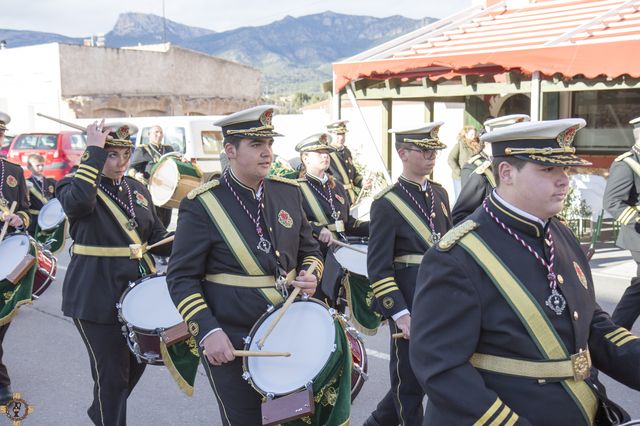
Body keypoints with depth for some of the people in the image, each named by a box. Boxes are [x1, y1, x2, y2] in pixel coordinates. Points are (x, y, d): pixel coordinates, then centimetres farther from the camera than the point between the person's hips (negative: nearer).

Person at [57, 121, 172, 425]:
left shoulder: (137, 189, 9)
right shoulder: (74, 186, -7)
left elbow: (157, 238, 10)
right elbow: (79, 201, -33)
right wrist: (94, 150, -28)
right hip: (97, 297, -6)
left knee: (136, 364, 20)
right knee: (111, 374, 1)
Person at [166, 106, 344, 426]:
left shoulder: (289, 192, 3)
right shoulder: (202, 205, -11)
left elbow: (309, 250, 14)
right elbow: (182, 278, -10)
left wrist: (311, 275, -8)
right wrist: (208, 332, -19)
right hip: (230, 344, -5)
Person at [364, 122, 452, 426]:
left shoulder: (440, 193, 10)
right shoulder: (387, 204, -11)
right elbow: (378, 267, -13)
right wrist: (400, 315, -18)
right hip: (410, 307, -7)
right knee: (410, 383, 7)